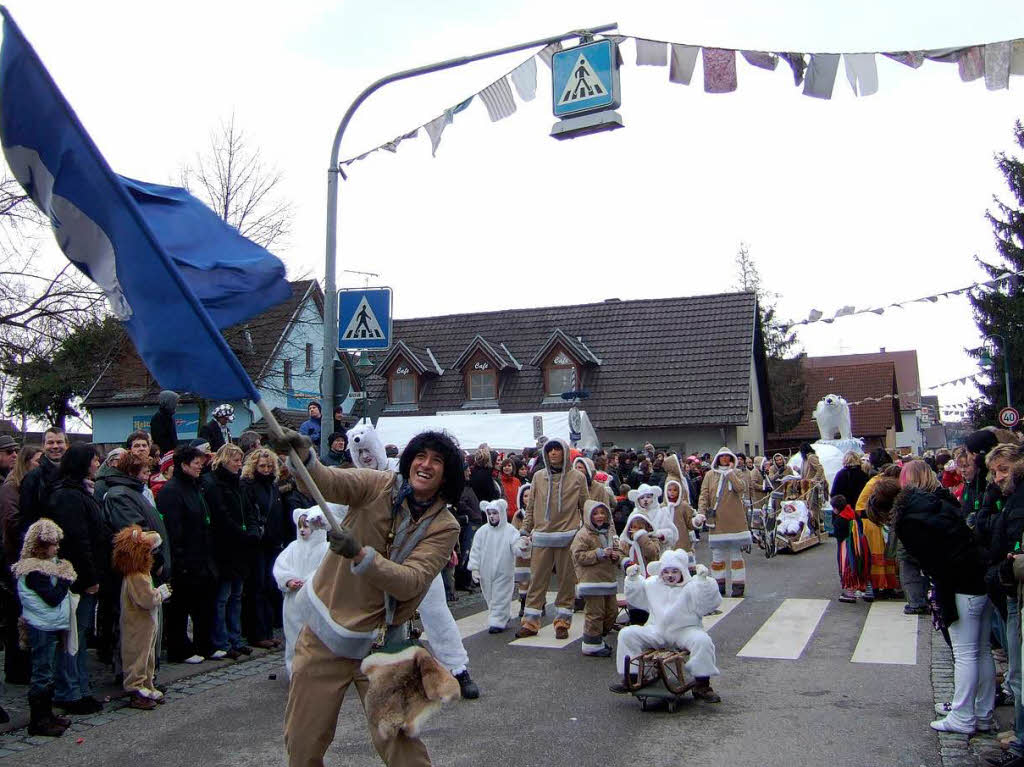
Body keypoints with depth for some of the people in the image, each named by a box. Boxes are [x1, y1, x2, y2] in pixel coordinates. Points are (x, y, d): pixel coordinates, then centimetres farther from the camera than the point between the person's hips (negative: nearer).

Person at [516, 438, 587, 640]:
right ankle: (530, 623, 11)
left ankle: (562, 622, 15)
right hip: (542, 537, 2)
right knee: (537, 580, 3)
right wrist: (524, 530, 7)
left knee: (567, 581, 4)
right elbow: (531, 507, 12)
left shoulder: (577, 478, 3)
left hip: (568, 537, -1)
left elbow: (585, 507, 5)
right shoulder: (539, 476, 9)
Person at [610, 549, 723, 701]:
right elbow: (635, 597, 23)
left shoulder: (692, 586, -3)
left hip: (685, 631, -3)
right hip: (656, 631, 4)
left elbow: (707, 604, -17)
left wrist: (703, 580, -28)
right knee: (626, 634, -11)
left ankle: (702, 685, -19)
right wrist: (633, 578, 8)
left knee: (702, 640, -34)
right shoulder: (653, 584, 13)